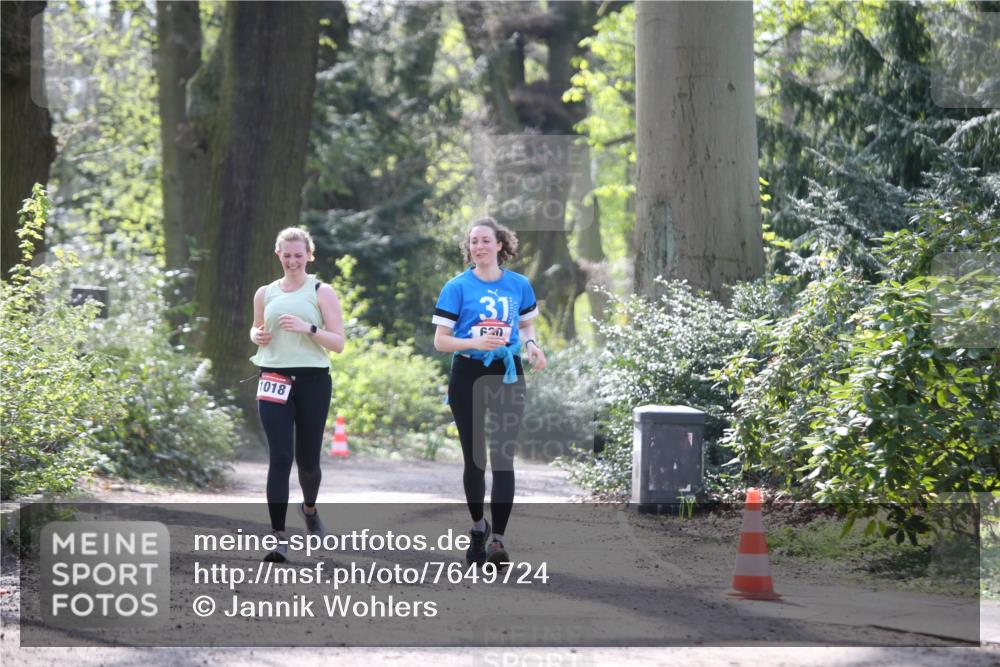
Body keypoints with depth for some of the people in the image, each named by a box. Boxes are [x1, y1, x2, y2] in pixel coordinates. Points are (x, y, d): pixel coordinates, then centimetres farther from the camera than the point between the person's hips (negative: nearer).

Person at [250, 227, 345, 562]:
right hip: (275, 381, 1)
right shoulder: (265, 294, 10)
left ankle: (309, 507, 41)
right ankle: (280, 537, -13)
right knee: (280, 457, -11)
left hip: (313, 380, -1)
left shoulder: (321, 292, 1)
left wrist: (309, 328, -19)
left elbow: (338, 343, -3)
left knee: (308, 459, 8)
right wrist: (257, 335, 3)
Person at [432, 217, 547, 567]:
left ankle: (497, 539, -11)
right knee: (474, 459, 7)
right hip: (468, 376, -1)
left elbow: (527, 325, 19)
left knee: (503, 458, -8)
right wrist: (476, 343, -22)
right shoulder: (458, 287, -4)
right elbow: (440, 341, -5)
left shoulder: (519, 284, 5)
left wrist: (531, 344, -4)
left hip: (507, 374, 1)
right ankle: (478, 526, 30)